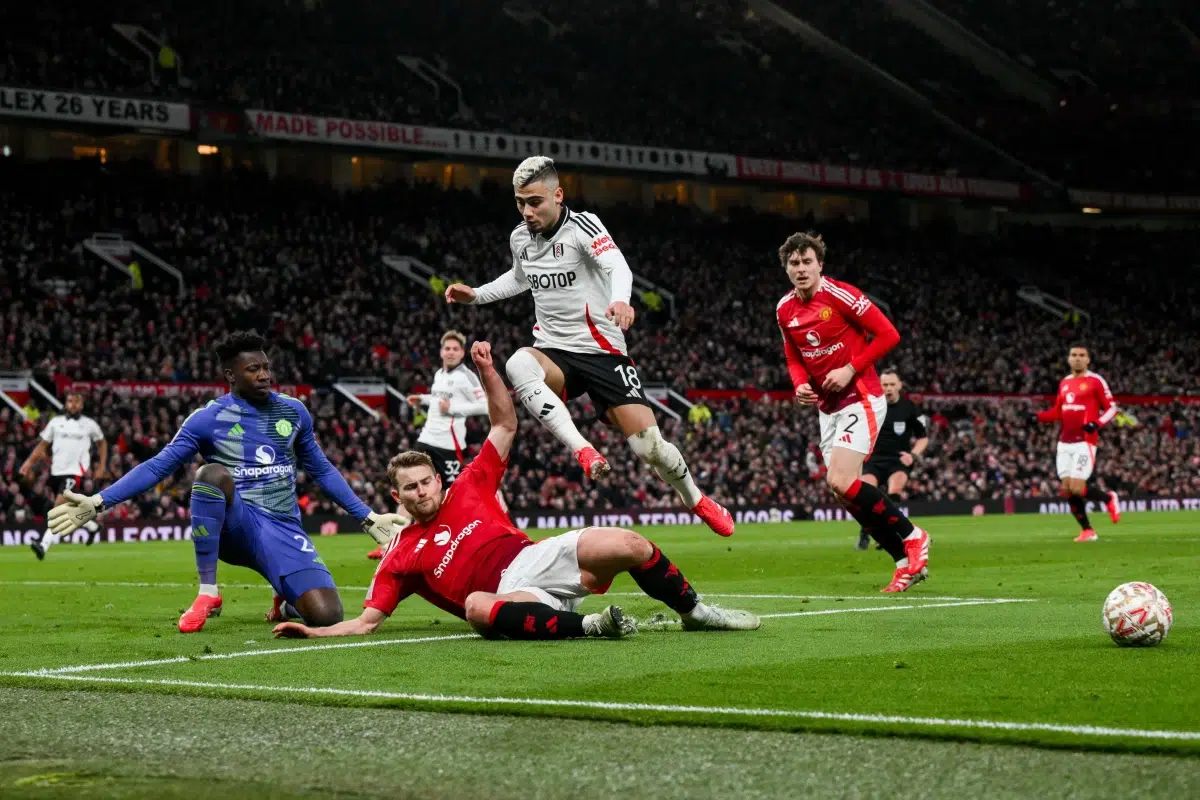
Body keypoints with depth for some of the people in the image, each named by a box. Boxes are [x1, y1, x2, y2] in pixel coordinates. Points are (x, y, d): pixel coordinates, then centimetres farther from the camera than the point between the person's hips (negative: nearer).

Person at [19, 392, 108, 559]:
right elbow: (43, 445, 10)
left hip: (75, 471, -4)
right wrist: (29, 463, -3)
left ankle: (44, 544, -27)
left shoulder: (89, 424, 4)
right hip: (56, 471, 4)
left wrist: (102, 466, 10)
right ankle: (93, 526, 44)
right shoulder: (55, 422, 8)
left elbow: (102, 443, 18)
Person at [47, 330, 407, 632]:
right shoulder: (208, 419, -2)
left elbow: (321, 470, 20)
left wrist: (368, 518, 19)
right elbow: (158, 467, -4)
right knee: (212, 472, -36)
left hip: (283, 529, 2)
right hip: (234, 525, -2)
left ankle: (287, 603, 20)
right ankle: (207, 595, -23)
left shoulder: (293, 411, 9)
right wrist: (97, 503, -15)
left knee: (326, 616, -22)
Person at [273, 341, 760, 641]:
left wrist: (487, 372, 11)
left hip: (534, 558, 4)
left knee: (627, 545, -18)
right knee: (476, 606, -43)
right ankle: (589, 626, -47)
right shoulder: (400, 556, 13)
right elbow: (367, 621, 10)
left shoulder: (468, 488, 19)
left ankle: (694, 612, 4)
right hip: (507, 593, -4)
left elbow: (505, 425, 22)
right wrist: (314, 631, -5)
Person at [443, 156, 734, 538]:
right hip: (554, 354, 4)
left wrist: (620, 300, -54)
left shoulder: (582, 225, -11)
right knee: (518, 364, -35)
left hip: (603, 353, -3)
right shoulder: (519, 238, 7)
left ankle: (695, 498, 21)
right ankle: (584, 451, -37)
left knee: (649, 446, -13)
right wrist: (475, 294, 19)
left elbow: (618, 266, -32)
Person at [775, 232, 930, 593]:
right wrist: (801, 384, -2)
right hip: (828, 407, 8)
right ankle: (907, 562, 12)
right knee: (846, 491, 2)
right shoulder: (785, 310, 5)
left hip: (860, 398, -8)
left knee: (841, 482, -21)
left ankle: (911, 537, -4)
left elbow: (888, 335, -14)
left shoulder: (840, 295, -15)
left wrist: (851, 369, -18)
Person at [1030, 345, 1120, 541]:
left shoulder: (1095, 381, -3)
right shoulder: (1064, 383, 15)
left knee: (1076, 489, -13)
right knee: (1067, 490, 2)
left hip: (1084, 442, -6)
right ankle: (1087, 531, 14)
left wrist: (1097, 424, -21)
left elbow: (1111, 408, -3)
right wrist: (1038, 417, 3)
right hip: (1064, 443, 6)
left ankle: (1109, 498, 15)